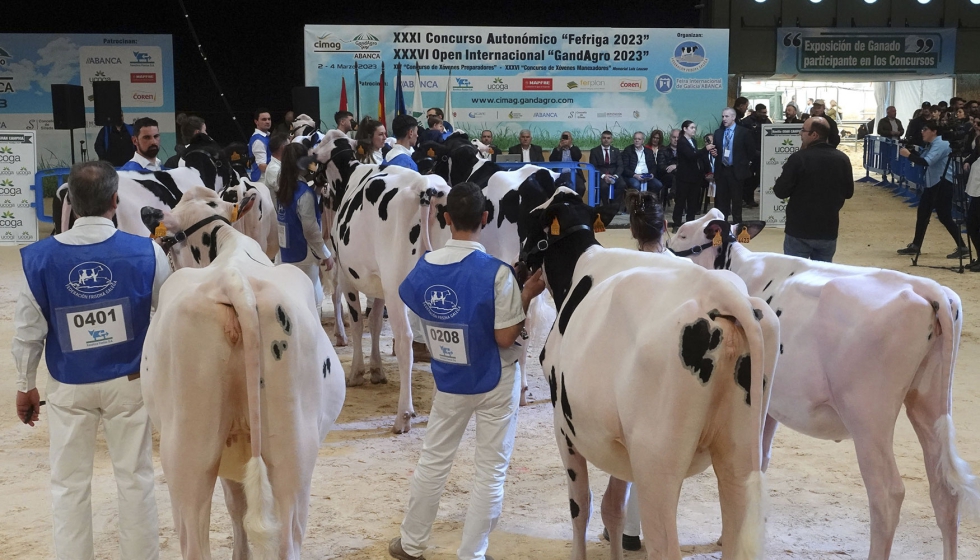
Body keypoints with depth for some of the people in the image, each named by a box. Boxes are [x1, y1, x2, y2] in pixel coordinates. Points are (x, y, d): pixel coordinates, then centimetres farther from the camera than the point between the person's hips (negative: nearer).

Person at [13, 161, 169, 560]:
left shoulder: (39, 258, -14)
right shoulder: (146, 252, -15)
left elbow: (28, 330, -5)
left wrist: (25, 385, 10)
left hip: (68, 388, 0)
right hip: (128, 382, 0)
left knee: (70, 484, 13)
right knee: (134, 478, 13)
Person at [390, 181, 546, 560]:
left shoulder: (425, 267, -8)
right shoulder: (496, 272, -22)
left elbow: (408, 295, 14)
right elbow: (505, 338, -20)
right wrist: (526, 296, -8)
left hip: (449, 382, 4)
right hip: (495, 382, -4)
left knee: (433, 460, 19)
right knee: (491, 470, 9)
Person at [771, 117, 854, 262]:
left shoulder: (798, 158, -16)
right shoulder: (842, 159, -1)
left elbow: (780, 192, -12)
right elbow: (848, 192, 10)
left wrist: (782, 183, 10)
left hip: (799, 230, -4)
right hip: (829, 230, 4)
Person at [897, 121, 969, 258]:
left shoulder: (940, 144, -19)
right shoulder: (931, 145, 13)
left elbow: (926, 162, -30)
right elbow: (922, 160, 13)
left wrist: (908, 155, -22)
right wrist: (911, 152, -2)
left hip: (943, 184, -10)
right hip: (932, 183, 10)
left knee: (944, 217, -9)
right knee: (922, 213, 12)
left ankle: (963, 248, -4)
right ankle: (915, 246, 21)